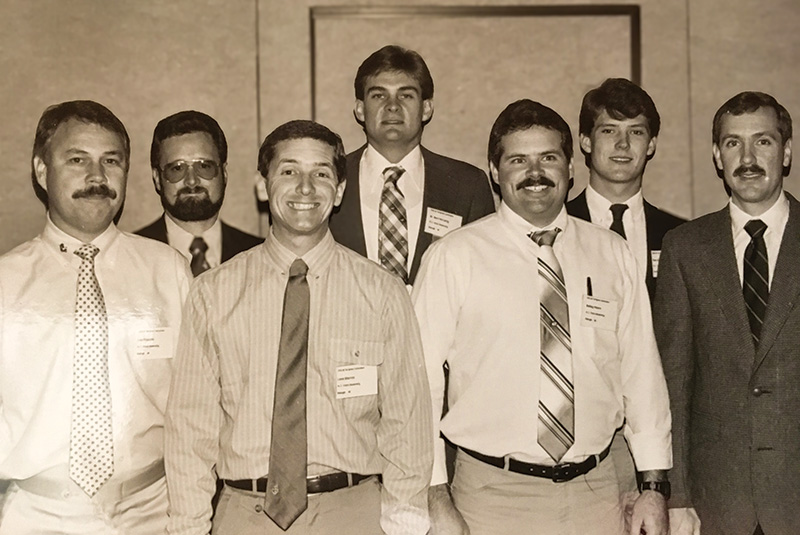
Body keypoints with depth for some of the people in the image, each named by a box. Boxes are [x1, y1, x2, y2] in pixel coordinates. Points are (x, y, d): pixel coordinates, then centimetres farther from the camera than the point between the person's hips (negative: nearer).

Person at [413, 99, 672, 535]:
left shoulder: (613, 254, 5)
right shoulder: (453, 257, -6)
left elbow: (641, 369, 6)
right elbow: (420, 381, -7)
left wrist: (653, 485, 4)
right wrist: (436, 500, -10)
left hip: (595, 490, 3)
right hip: (493, 494, -3)